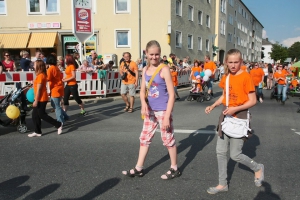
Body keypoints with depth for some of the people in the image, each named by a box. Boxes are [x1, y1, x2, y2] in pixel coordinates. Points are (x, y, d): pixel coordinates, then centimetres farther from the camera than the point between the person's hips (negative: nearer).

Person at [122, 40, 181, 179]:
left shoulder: (164, 69, -14)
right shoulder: (145, 69, 4)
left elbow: (172, 95, -15)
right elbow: (142, 91, 11)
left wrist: (167, 116, -19)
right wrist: (143, 104, -12)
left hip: (163, 110, -6)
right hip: (151, 110, 6)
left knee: (168, 139, 5)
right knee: (144, 138, 12)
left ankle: (174, 169, 23)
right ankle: (139, 168, 24)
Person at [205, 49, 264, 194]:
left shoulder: (246, 77, -13)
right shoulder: (226, 77, 5)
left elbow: (253, 101, -13)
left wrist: (235, 108, -25)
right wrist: (213, 106, -1)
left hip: (239, 116, -6)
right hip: (226, 115, 6)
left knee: (235, 155, -1)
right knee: (220, 152, 7)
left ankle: (258, 168, 29)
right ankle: (222, 184, 22)